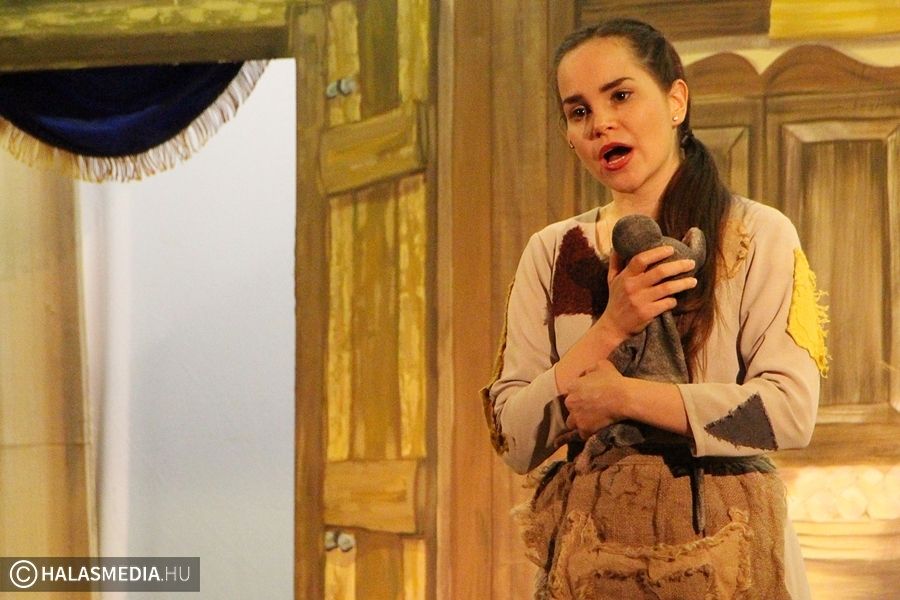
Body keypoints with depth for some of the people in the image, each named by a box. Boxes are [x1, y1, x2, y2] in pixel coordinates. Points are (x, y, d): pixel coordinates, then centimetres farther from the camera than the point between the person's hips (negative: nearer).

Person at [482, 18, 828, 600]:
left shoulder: (756, 235, -3)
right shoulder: (551, 254, 6)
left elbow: (789, 411, -14)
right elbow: (514, 441, -1)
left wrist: (619, 396, -14)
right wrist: (610, 330, -13)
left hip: (723, 549, -2)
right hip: (591, 550, 3)